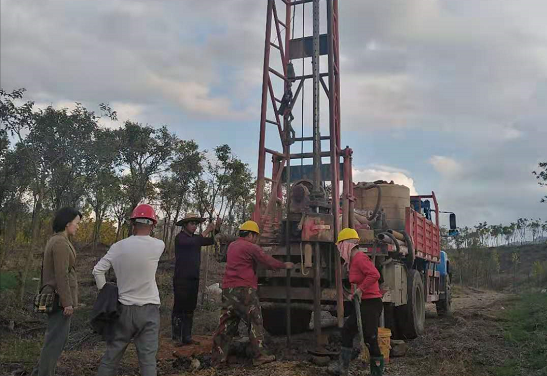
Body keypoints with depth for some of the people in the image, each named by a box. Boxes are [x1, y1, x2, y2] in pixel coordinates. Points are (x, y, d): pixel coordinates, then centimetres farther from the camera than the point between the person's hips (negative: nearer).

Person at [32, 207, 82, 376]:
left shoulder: (54, 242, 15)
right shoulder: (61, 243, -17)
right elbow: (61, 274, -22)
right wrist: (68, 303, -21)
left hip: (54, 297, 10)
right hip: (60, 298, -10)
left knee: (57, 338, 16)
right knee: (56, 340, -3)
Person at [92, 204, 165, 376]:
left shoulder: (118, 247, -3)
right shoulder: (158, 245, -9)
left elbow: (98, 271, 1)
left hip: (124, 308, 2)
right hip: (149, 309, -2)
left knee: (112, 352, 14)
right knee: (148, 357, 2)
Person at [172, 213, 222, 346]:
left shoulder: (196, 238, 14)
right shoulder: (180, 237, -7)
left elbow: (211, 241, 5)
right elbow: (191, 244, -26)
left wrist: (217, 228, -9)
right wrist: (206, 231, -24)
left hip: (194, 279, 7)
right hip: (181, 279, -7)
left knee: (190, 309, 8)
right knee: (179, 308, -4)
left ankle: (186, 337, 13)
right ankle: (176, 337, 1)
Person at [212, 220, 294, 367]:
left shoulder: (232, 246, 17)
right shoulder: (251, 247, -6)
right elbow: (269, 261, -2)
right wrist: (285, 265, 13)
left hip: (228, 289, 7)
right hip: (244, 290, -7)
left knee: (226, 324, 9)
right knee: (255, 322, 3)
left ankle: (219, 359, 10)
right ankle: (259, 356, 5)